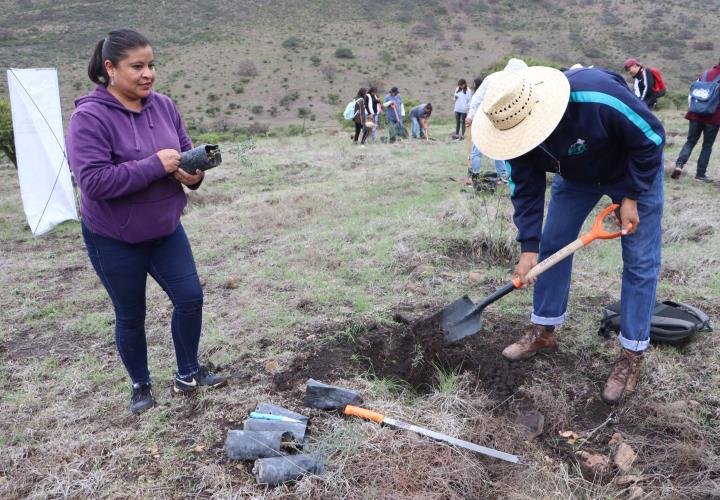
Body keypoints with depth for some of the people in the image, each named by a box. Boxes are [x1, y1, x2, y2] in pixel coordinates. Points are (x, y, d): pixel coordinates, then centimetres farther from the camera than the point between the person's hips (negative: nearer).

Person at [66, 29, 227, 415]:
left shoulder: (163, 106, -3)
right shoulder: (89, 117, -20)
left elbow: (185, 153, 6)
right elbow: (92, 181, -28)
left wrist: (193, 174, -18)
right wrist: (156, 165, -30)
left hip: (165, 230, 5)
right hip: (113, 239, -5)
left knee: (190, 297, 6)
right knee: (131, 316, 11)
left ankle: (188, 374, 28)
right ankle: (140, 385, 34)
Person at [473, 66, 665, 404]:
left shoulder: (598, 96, -41)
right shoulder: (515, 127, -24)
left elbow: (651, 138, -25)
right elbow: (525, 189, -15)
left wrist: (631, 197, -22)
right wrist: (528, 246, -18)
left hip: (636, 170, -4)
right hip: (576, 175, 5)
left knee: (640, 261, -6)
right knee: (552, 244, 2)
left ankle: (632, 356, 4)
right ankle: (543, 331, 16)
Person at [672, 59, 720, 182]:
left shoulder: (705, 74, 9)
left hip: (696, 115, 3)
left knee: (690, 141, 11)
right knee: (707, 145, 7)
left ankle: (679, 164, -12)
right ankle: (700, 174, 7)